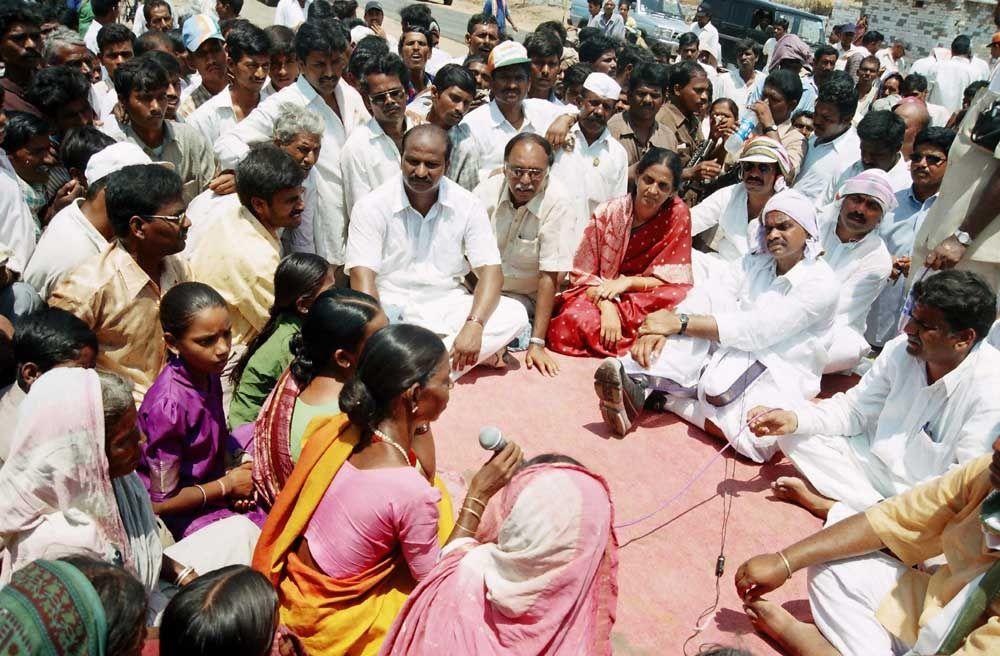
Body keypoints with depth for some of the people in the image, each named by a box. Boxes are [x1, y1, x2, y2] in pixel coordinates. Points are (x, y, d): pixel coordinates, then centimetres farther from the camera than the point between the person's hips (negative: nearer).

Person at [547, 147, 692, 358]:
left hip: (646, 299, 0)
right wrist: (606, 306, -25)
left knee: (686, 297, -32)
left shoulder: (678, 215, -8)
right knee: (574, 321, -34)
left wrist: (627, 282, -22)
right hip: (599, 294, 0)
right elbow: (581, 274, -6)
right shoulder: (607, 213, -8)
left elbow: (671, 280, -6)